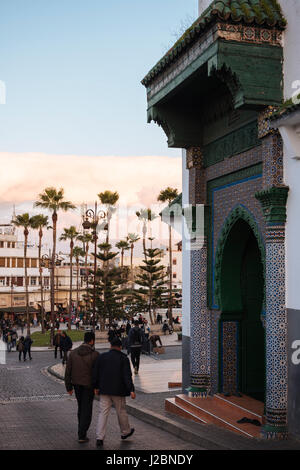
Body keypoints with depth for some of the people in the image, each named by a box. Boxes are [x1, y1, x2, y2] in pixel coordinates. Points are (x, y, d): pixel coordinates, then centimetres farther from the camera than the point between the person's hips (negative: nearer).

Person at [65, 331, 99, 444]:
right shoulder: (95, 354, -14)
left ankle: (82, 429, 32)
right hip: (89, 385, -4)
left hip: (76, 384, 4)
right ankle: (82, 435, 1)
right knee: (86, 410, 4)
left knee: (81, 407, 22)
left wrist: (69, 387, 7)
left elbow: (68, 371, -1)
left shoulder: (73, 353, -2)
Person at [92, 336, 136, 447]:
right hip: (118, 390, -2)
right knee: (121, 411, 15)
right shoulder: (124, 358, -6)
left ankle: (99, 438, -5)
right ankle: (125, 432, 33)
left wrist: (96, 387, 14)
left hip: (104, 390, 2)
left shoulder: (102, 357, 3)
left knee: (103, 412, 3)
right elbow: (127, 375, -13)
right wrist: (131, 390, -14)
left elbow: (95, 373, 5)